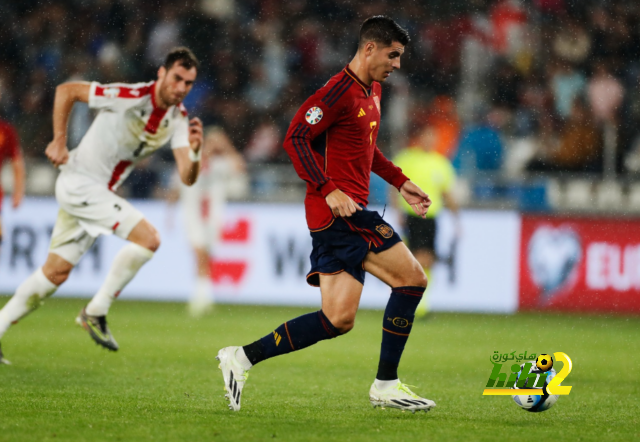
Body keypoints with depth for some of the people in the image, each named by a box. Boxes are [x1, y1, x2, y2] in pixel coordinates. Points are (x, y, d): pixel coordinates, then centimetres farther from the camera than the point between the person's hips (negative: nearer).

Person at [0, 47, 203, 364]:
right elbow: (66, 90, -13)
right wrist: (59, 142, -13)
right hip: (79, 181, -8)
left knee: (56, 273, 12)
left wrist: (194, 152, -28)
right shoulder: (131, 97, -21)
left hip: (100, 193, 8)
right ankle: (96, 312, -10)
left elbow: (187, 177, -8)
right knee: (148, 238, -19)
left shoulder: (178, 118, 1)